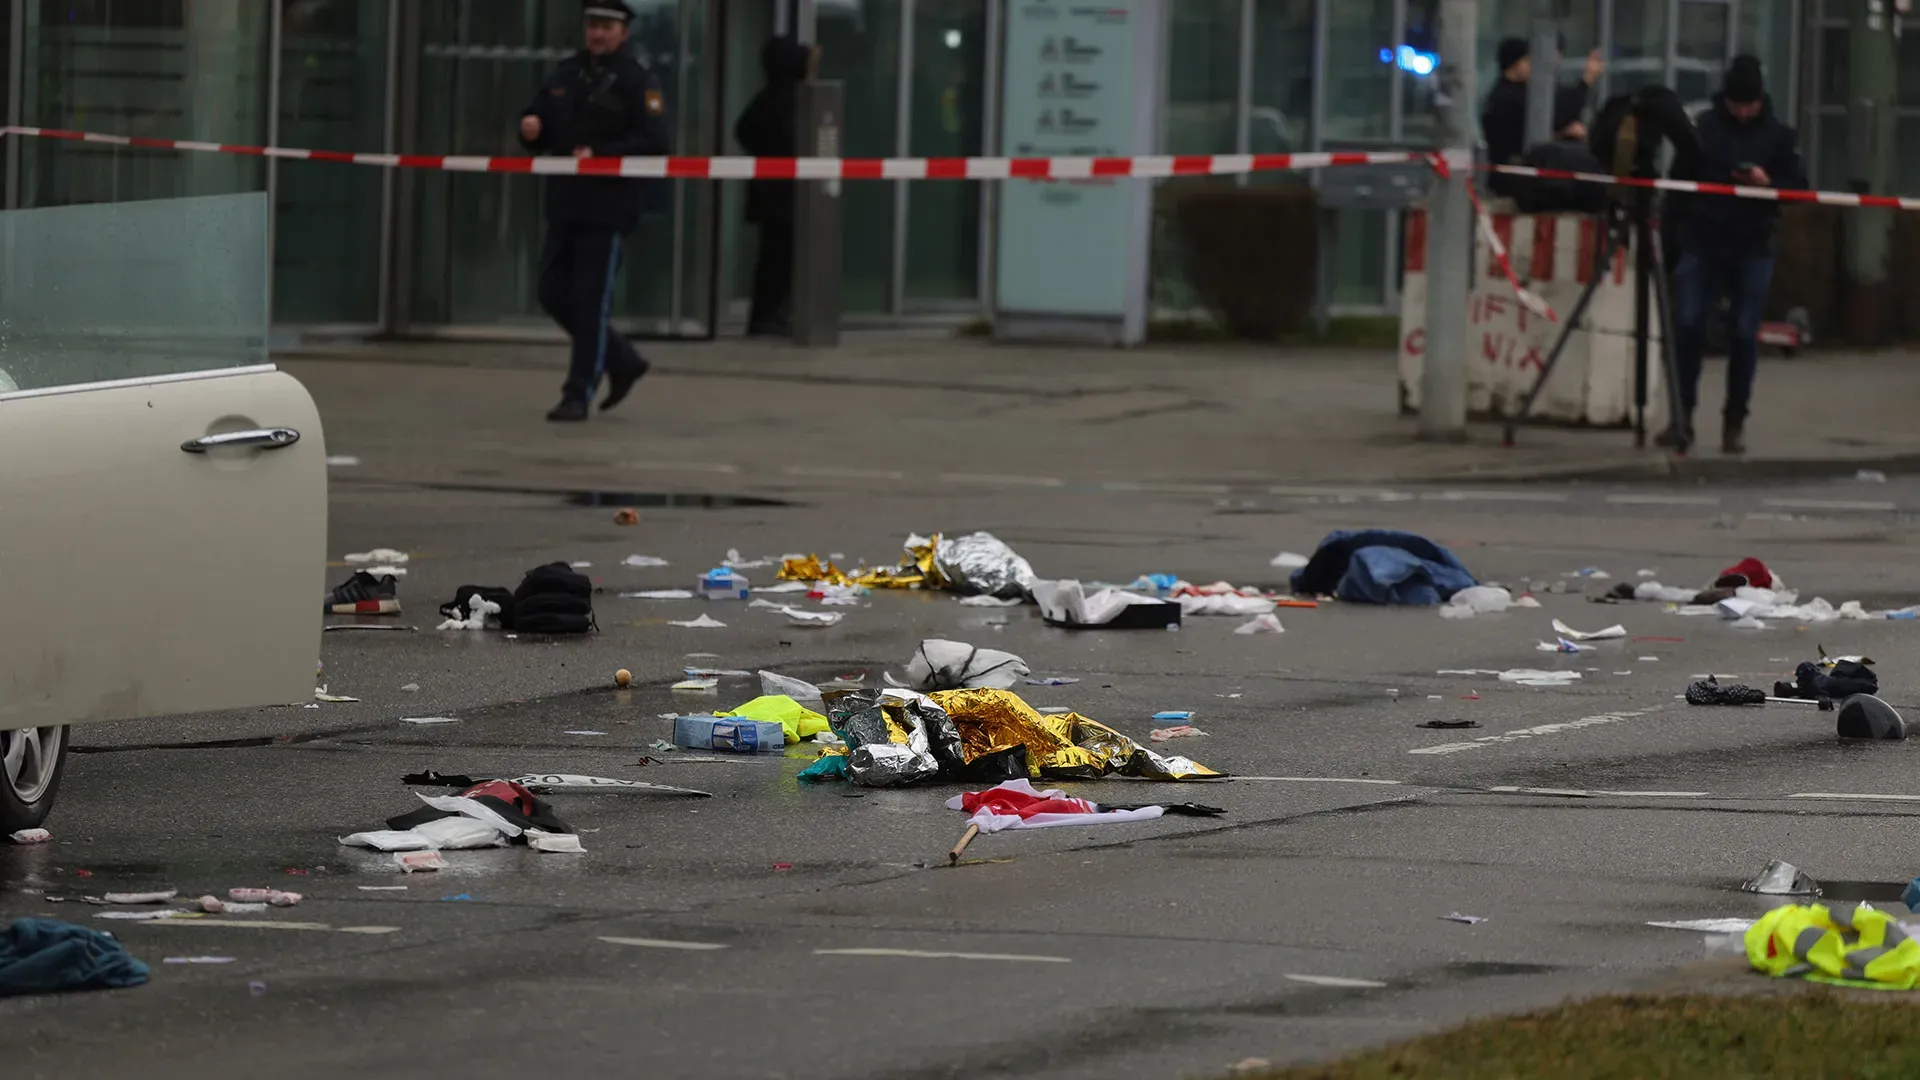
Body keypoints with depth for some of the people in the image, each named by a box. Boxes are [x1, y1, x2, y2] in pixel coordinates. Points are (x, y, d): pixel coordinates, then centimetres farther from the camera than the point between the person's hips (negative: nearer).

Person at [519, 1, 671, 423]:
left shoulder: (638, 82, -7)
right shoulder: (566, 74, 14)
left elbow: (655, 145, -15)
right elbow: (544, 128, 21)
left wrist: (600, 154, -21)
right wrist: (531, 130, -3)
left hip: (608, 209, -7)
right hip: (564, 204, 7)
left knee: (590, 304, -5)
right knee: (554, 294, 10)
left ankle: (578, 395, 0)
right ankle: (623, 363, 26)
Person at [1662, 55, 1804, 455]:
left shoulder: (1779, 135, 2)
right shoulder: (1703, 127, 3)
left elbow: (1799, 189, 5)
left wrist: (1769, 183, -16)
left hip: (1752, 249, 0)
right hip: (1702, 243, 1)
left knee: (1743, 334, -1)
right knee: (1687, 325, -6)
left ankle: (1735, 423, 8)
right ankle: (1682, 415, 3)